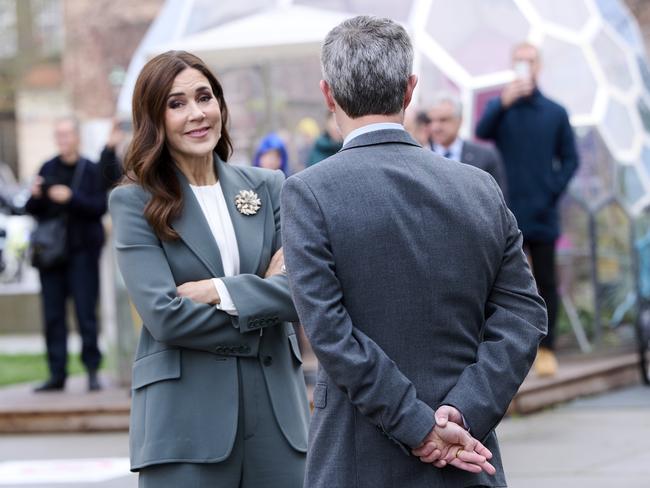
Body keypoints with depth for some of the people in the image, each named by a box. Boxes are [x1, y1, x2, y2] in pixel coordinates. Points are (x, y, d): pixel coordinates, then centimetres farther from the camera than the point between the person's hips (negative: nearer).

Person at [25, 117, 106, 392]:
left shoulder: (91, 170, -1)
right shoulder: (48, 169, 12)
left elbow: (100, 207, -11)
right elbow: (32, 210, 13)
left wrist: (71, 198, -21)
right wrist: (35, 196, -8)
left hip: (82, 250, -4)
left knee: (86, 312, -5)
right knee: (53, 315, 3)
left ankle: (92, 370, 2)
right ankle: (57, 374, 7)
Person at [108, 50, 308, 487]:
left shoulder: (268, 187, 10)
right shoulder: (134, 202, 0)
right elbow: (164, 316, -10)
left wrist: (221, 292, -12)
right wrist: (261, 292, -5)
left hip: (275, 404, 3)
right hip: (186, 416, -3)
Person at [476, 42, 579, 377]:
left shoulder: (555, 113, 8)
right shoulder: (499, 107, 4)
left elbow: (570, 158, 10)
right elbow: (482, 132, -17)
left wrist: (554, 189, -4)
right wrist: (503, 104, -33)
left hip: (542, 214, 1)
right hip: (506, 212, -1)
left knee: (545, 282, 4)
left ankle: (547, 349, 10)